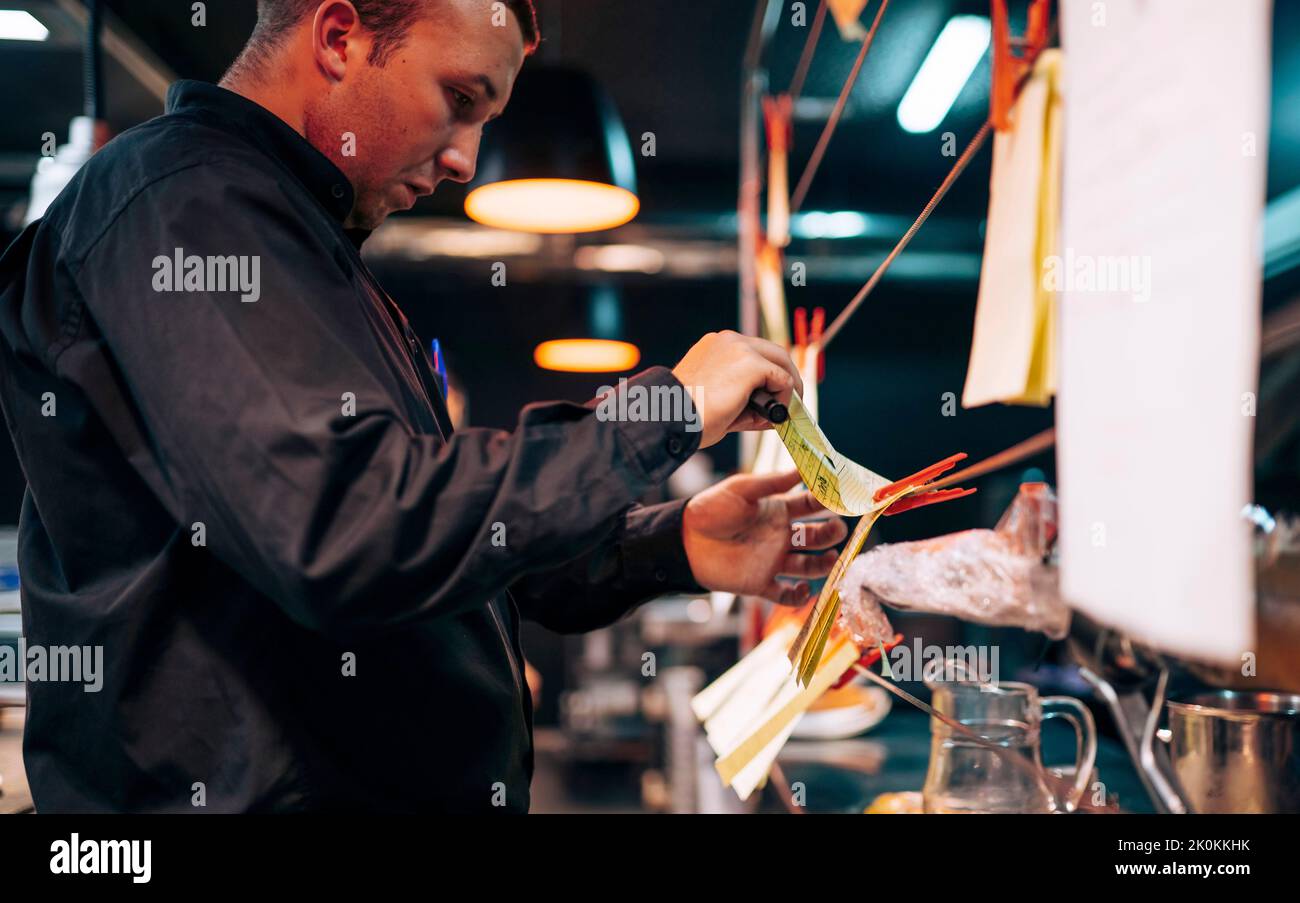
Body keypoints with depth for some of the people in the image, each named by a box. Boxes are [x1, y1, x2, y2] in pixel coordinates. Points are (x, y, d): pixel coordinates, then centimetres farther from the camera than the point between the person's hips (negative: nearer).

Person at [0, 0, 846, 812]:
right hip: (255, 788, -9)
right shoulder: (184, 199, -15)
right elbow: (349, 538, -28)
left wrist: (673, 545, 1)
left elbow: (456, 551, 15)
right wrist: (666, 412, -18)